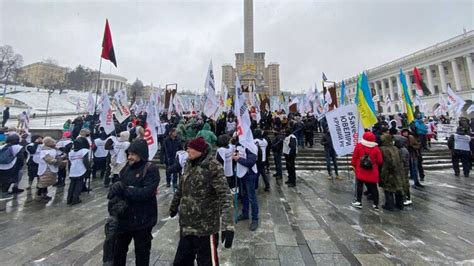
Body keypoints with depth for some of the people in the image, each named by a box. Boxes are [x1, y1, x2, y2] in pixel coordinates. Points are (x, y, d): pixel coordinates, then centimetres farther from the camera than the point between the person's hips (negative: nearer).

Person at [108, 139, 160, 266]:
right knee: (118, 248, 27)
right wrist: (115, 188, -18)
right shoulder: (128, 166, 1)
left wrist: (123, 189, -26)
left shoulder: (151, 170, -19)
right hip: (124, 216, 6)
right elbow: (119, 185, 4)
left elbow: (146, 193, -27)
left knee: (142, 251, 17)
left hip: (142, 219, -6)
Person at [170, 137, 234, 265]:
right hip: (186, 225, 7)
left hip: (205, 227, -6)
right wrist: (174, 206, 27)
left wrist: (228, 226, -34)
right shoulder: (189, 164, 3)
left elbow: (225, 195, -25)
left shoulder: (212, 167, -19)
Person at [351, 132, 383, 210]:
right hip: (372, 173, 1)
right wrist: (374, 162, 18)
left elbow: (354, 157, -4)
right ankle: (376, 204, 20)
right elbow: (380, 161, -4)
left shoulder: (359, 145, -8)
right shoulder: (376, 148, -7)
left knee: (359, 186, 9)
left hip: (360, 171, -1)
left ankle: (358, 202, 12)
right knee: (373, 187, 12)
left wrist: (354, 165, 9)